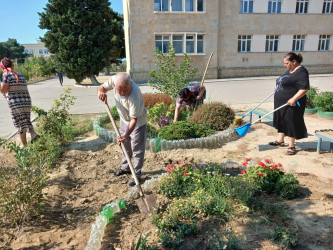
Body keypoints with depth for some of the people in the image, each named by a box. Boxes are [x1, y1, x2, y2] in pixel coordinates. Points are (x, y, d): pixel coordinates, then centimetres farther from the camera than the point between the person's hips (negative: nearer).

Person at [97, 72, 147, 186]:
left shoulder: (134, 95, -40)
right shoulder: (114, 79, -24)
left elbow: (134, 119, -34)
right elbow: (102, 87, -4)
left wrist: (126, 135, -42)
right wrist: (101, 92, -28)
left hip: (138, 121, -7)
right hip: (124, 119, 7)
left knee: (137, 149, 2)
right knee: (125, 145, 21)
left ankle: (137, 174, 17)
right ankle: (125, 167, 40)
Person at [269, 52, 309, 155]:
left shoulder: (301, 72, -16)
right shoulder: (289, 70, 13)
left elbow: (305, 88, -25)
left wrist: (293, 99, -30)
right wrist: (278, 88, 23)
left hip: (291, 104, -9)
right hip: (281, 103, 9)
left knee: (291, 123, 0)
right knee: (281, 121, 16)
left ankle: (291, 146, 12)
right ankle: (280, 141, 31)